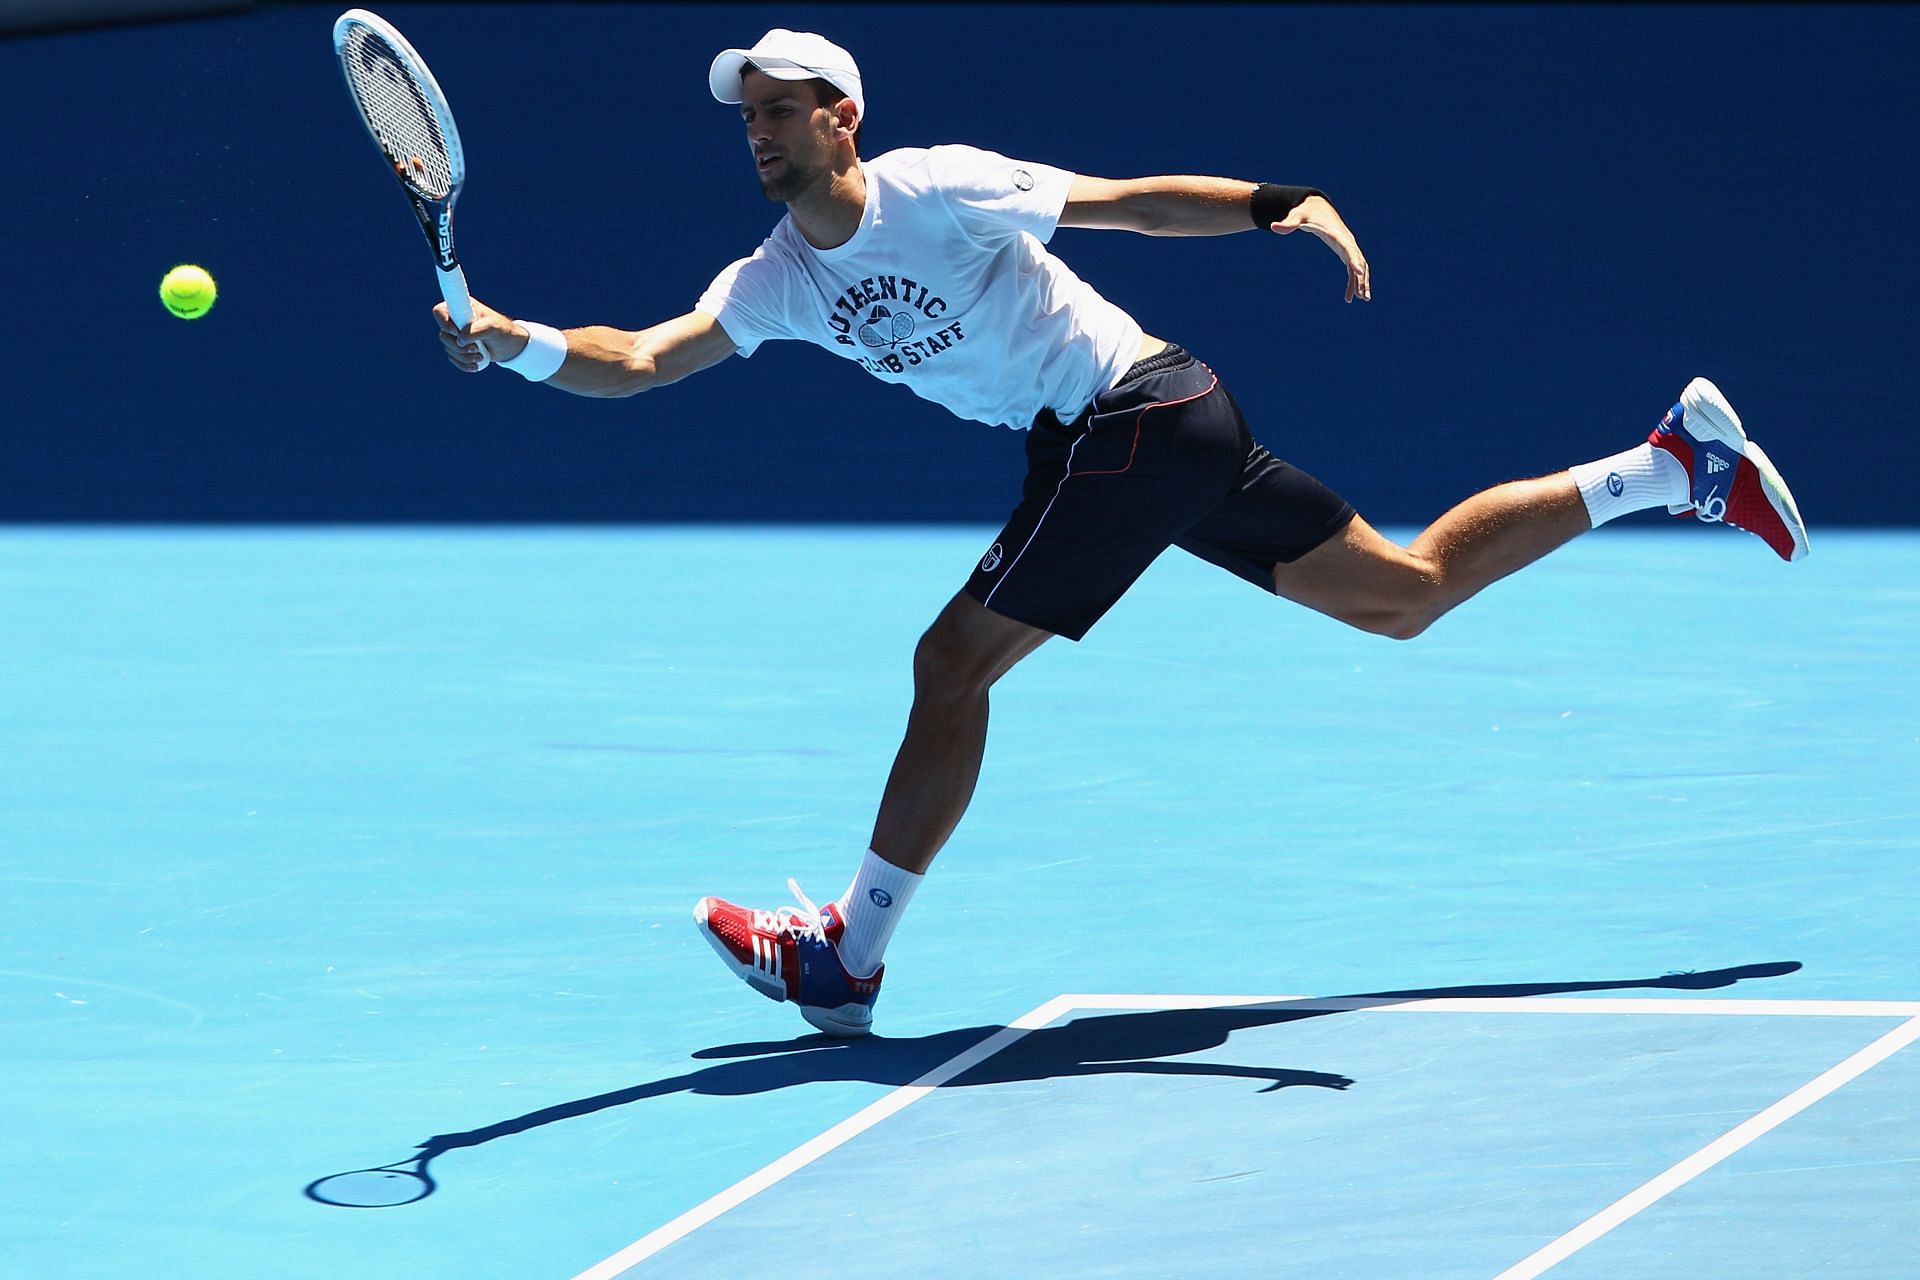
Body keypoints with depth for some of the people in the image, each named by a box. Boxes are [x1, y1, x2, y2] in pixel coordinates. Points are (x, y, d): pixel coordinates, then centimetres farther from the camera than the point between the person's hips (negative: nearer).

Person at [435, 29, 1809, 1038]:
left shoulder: (933, 187, -12)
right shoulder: (778, 282, 9)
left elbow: (1128, 199, -15)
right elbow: (642, 360, 1)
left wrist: (1283, 205, -27)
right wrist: (515, 343, -16)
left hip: (1129, 415, -9)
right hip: (1169, 433, 9)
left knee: (955, 659, -9)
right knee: (1408, 592, 13)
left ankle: (850, 953, -3)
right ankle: (1679, 461, 19)